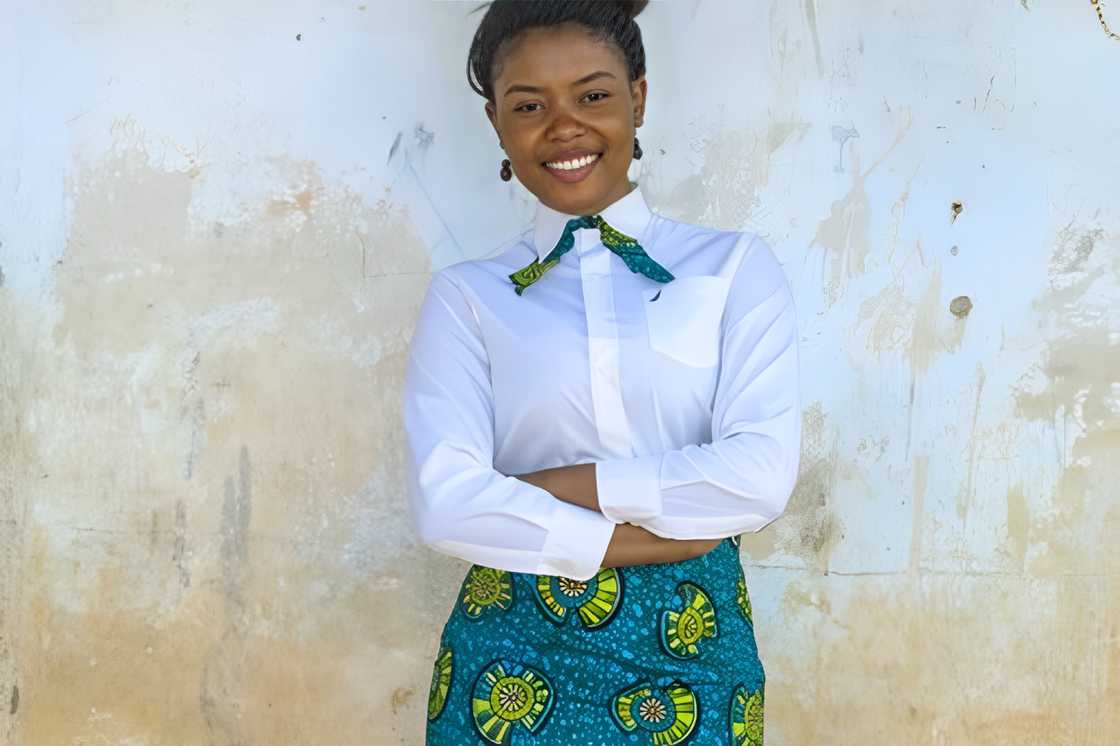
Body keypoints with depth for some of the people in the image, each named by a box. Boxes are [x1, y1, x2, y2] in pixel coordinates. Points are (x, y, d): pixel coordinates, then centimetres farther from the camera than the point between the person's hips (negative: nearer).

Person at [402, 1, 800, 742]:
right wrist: (673, 532, -14)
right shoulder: (467, 294, 0)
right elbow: (447, 505, -12)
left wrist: (543, 487, -12)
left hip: (690, 652, 1)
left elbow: (762, 474, -11)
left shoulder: (734, 265, 1)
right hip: (516, 659, 0)